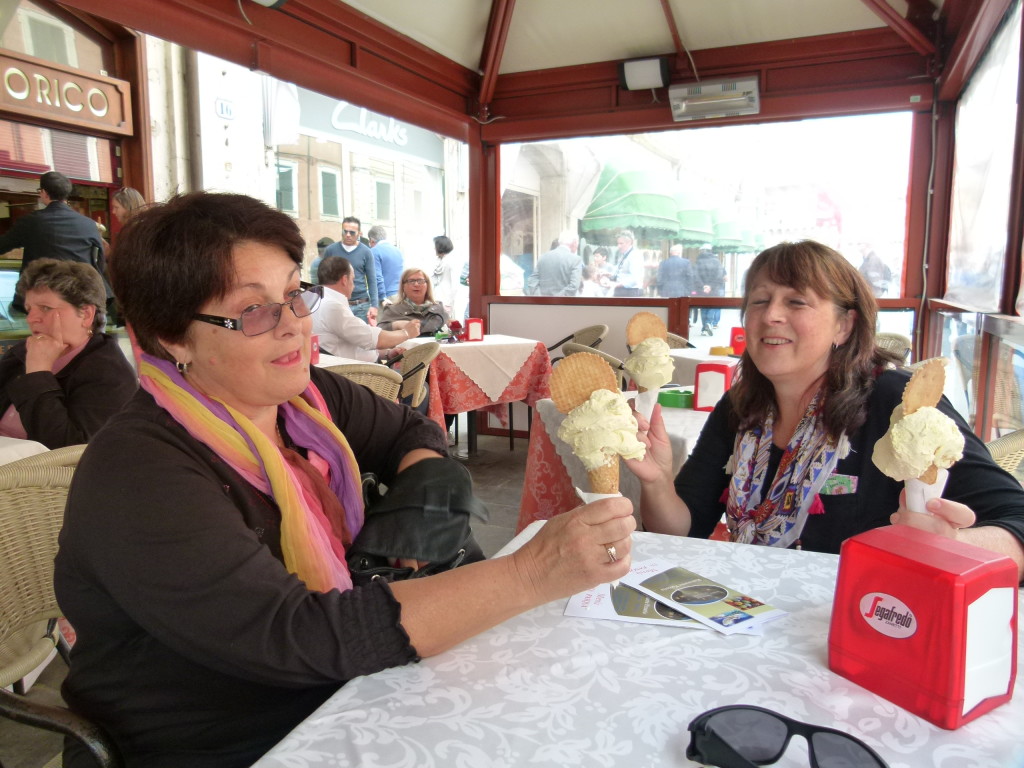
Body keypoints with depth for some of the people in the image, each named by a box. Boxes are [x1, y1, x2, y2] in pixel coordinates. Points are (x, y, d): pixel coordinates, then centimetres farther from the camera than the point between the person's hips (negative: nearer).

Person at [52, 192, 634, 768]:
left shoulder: (307, 396, -4)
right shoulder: (137, 477, -24)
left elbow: (411, 432, 12)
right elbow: (305, 637, -32)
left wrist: (422, 500, -10)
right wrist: (530, 574, -36)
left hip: (335, 703, 6)